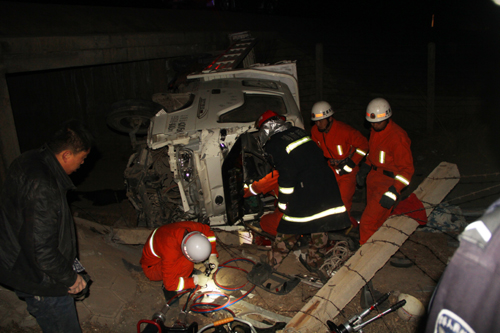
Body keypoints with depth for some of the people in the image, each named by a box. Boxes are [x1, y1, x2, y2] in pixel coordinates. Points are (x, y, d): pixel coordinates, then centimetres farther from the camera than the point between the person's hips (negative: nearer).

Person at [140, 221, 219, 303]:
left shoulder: (190, 226, -28)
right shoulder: (170, 253, -42)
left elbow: (207, 231, -5)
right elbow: (170, 284, -29)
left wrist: (212, 255, -12)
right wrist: (196, 280, -27)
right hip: (152, 267, -7)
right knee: (187, 263, -32)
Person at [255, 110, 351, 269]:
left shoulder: (274, 144, -7)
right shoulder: (298, 132, 14)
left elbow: (287, 176, -13)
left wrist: (283, 203, -5)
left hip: (305, 190, -6)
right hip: (327, 186, 7)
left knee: (290, 229, 5)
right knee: (320, 228, 16)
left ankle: (272, 262, 16)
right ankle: (315, 262, 30)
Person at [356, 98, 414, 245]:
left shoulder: (397, 137, -23)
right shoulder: (375, 130, 4)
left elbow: (407, 169, -21)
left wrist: (394, 191, -27)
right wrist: (365, 168, 11)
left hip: (387, 183, -8)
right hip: (373, 178, 8)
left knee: (368, 222, -10)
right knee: (378, 219, 21)